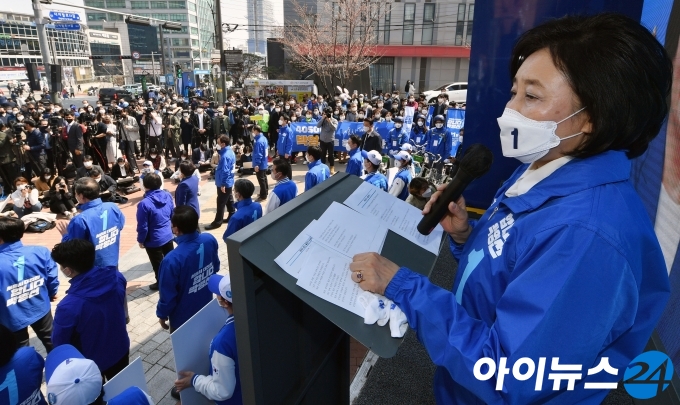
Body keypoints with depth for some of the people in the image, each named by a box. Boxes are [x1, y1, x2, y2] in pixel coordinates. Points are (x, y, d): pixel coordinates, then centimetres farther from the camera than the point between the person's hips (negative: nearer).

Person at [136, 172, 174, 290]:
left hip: (153, 240, -6)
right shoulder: (167, 196, -8)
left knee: (158, 264, 15)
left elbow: (143, 226, -20)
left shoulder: (144, 203, -27)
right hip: (168, 235, 6)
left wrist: (141, 240, -4)